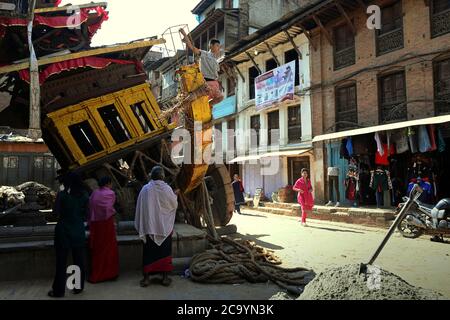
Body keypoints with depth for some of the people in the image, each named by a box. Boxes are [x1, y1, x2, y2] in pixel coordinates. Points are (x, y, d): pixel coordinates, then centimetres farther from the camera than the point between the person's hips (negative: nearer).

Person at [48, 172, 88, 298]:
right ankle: (78, 287, 22)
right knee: (79, 260, 13)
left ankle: (59, 290, 15)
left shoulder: (62, 194, -11)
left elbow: (56, 211, -5)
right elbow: (85, 213, 4)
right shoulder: (85, 195, -2)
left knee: (62, 261, 7)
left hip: (64, 230, -3)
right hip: (79, 230, 3)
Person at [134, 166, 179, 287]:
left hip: (149, 227, 1)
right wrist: (175, 195, 18)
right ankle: (165, 277, 11)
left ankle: (146, 278, 11)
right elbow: (174, 205, 0)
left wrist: (140, 226, 13)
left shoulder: (145, 189, -5)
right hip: (164, 227, -1)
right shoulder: (167, 189, -10)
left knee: (149, 252, 9)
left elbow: (140, 208, 1)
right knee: (164, 251, 9)